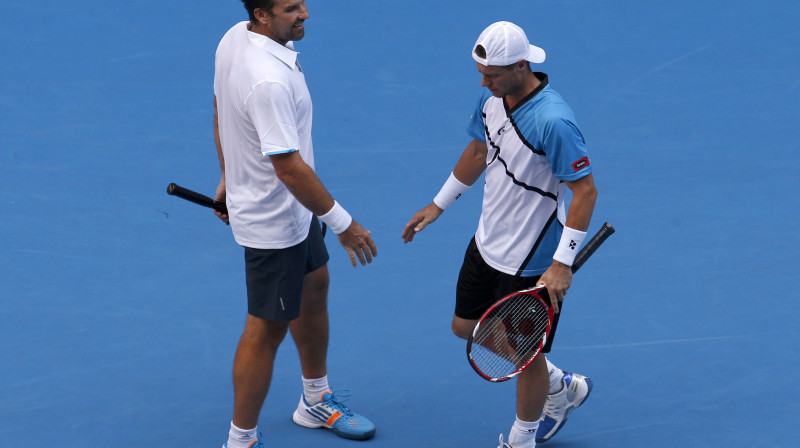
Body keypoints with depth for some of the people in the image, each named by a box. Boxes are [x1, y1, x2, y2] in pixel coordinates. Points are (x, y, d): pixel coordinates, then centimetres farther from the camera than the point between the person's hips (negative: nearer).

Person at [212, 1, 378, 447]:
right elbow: (289, 168, -32)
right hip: (275, 222, -10)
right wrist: (342, 223, -22)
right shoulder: (268, 80, -36)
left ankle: (316, 400, 47)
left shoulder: (236, 37, -6)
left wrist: (230, 177, 23)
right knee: (267, 329, 4)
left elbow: (221, 112, 10)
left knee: (315, 286, 27)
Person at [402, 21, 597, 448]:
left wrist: (562, 264, -27)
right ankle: (561, 387, 37)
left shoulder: (553, 122, -30)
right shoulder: (492, 98, -4)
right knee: (466, 326, 22)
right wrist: (438, 205, 21)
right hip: (486, 245, 9)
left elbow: (585, 190, -25)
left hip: (531, 264, -9)